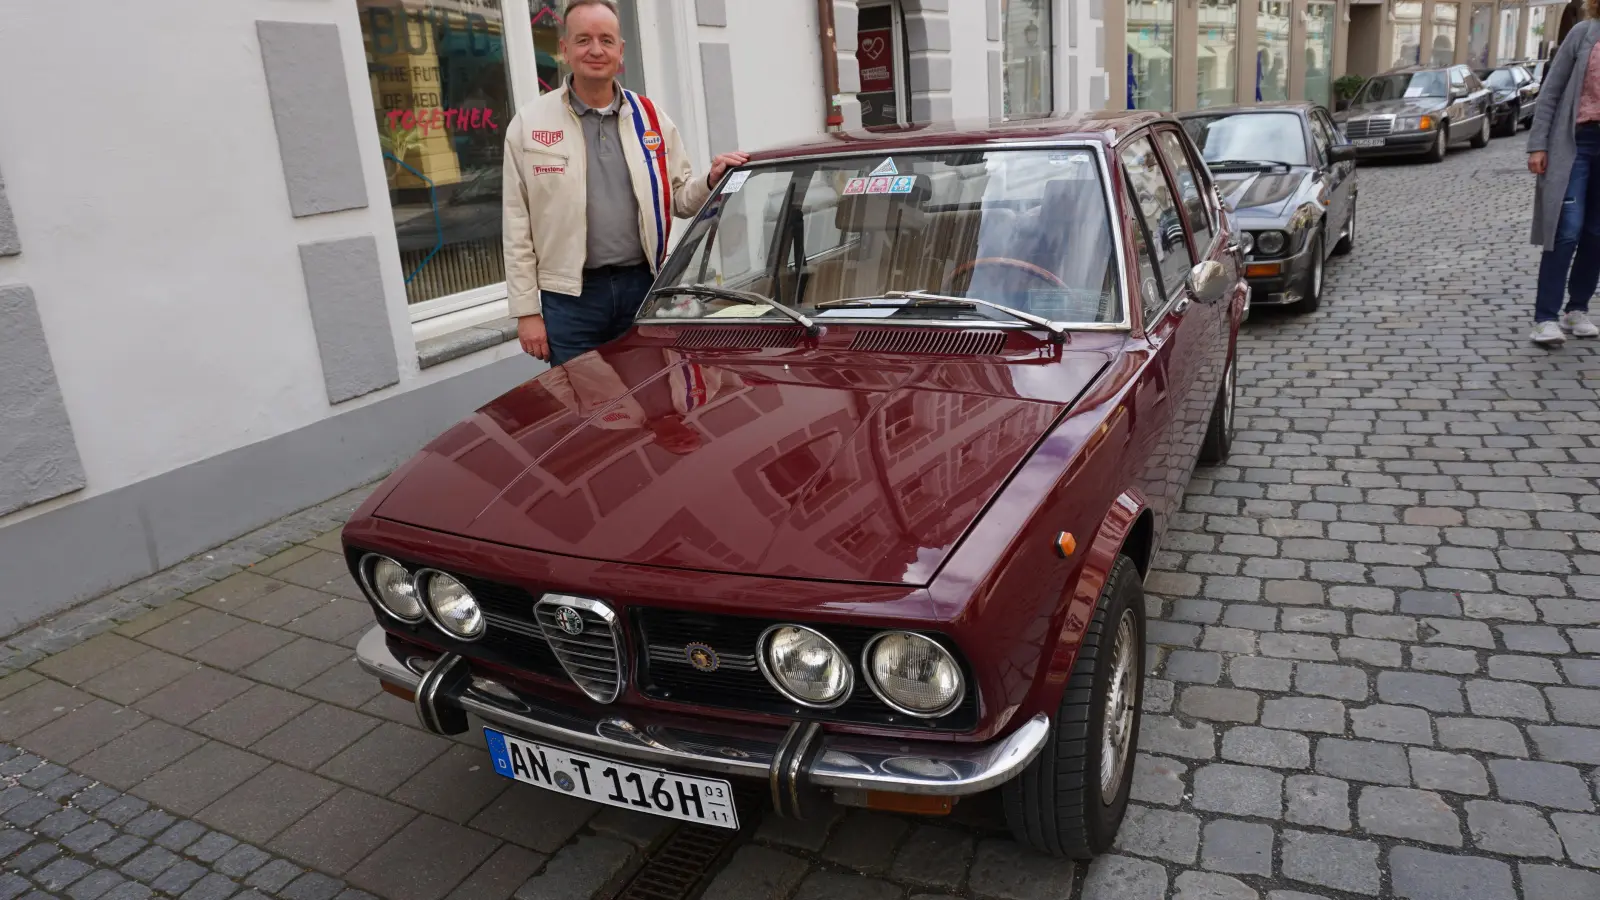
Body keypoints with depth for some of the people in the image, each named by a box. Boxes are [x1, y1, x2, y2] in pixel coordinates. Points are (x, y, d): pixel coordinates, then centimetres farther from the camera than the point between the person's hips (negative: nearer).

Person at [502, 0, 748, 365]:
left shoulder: (652, 119, 8)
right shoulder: (529, 123, 0)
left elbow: (679, 198, 13)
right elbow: (517, 228, -1)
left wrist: (711, 182, -10)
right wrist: (526, 310, -5)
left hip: (645, 287, 2)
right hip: (570, 298, -2)